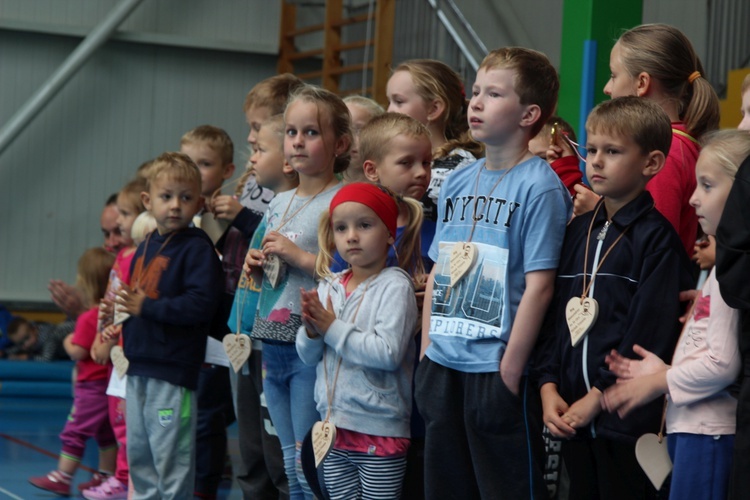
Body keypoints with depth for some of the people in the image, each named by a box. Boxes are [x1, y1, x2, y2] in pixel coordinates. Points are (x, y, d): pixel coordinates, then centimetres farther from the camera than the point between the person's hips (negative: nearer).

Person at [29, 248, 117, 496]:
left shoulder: (88, 319, -20)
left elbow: (78, 352, -20)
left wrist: (69, 343, 0)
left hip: (92, 385, -8)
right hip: (111, 381, 9)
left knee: (75, 431, -2)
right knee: (106, 433, 15)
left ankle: (62, 478, 2)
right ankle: (106, 477, 20)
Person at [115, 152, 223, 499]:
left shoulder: (197, 248, -12)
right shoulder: (144, 248, 14)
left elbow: (201, 304, -23)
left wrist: (146, 307, -20)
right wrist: (125, 305, 5)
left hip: (172, 370, -8)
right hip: (138, 367, 9)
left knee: (171, 456, -4)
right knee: (138, 455, 16)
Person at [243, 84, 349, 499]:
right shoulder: (279, 203, 15)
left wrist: (302, 257, -19)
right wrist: (256, 264, 7)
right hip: (273, 344, 8)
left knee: (309, 464, -6)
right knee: (290, 464, 12)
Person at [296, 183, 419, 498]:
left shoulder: (394, 285, -10)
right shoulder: (329, 287, 8)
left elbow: (388, 352, -22)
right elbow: (308, 357, 10)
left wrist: (332, 328, -14)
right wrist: (312, 330, -11)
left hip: (380, 432, -6)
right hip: (334, 425, 6)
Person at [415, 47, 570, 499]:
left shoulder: (540, 186, -10)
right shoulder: (458, 182, 11)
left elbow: (538, 284, -15)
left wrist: (511, 368, -17)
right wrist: (427, 351, 9)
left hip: (497, 368, -7)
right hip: (444, 365, 7)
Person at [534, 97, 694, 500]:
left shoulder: (657, 238, -8)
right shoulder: (579, 231, 13)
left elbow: (650, 332, -14)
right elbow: (553, 313, 12)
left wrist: (598, 397, -14)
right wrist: (549, 387, 0)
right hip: (573, 417, 6)